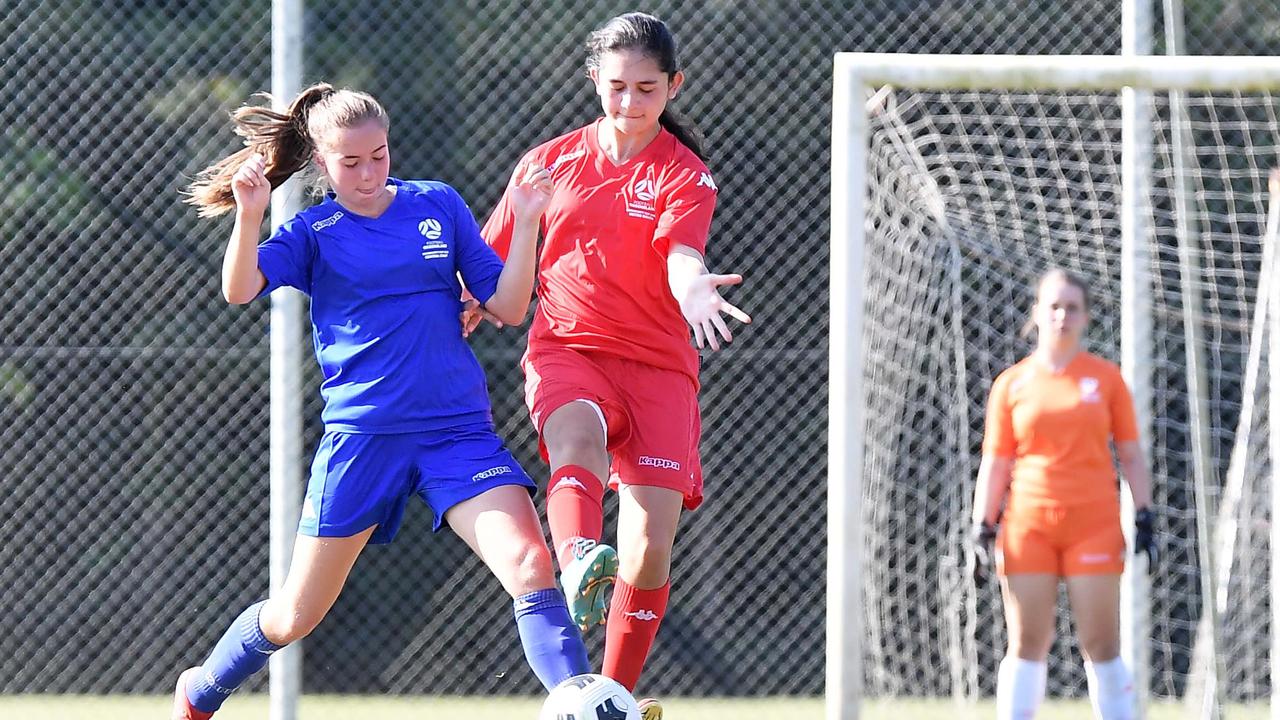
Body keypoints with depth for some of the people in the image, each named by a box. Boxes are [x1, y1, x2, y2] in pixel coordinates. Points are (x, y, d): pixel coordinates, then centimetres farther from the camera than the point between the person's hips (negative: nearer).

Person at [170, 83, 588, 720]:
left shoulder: (438, 206, 7)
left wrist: (526, 223, -8)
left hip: (459, 429, 1)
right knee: (294, 617, 8)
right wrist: (249, 215, -31)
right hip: (361, 437, -1)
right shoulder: (313, 232, 2)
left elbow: (509, 308, 5)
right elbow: (239, 290, -15)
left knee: (531, 567, -23)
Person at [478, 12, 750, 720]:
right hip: (565, 350, 0)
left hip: (656, 364, 0)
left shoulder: (684, 174, 4)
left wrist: (694, 290, -40)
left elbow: (681, 255, -17)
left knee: (649, 547, -9)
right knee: (578, 432, -37)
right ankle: (579, 569, -65)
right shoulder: (552, 162, 12)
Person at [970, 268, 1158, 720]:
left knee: (1101, 647, -2)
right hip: (1028, 526, 1)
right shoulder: (1012, 385, 6)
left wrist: (1144, 517, 1)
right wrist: (983, 528, 0)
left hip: (1093, 525, -1)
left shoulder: (1105, 378, 6)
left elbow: (1130, 454, 8)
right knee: (1027, 646, 1)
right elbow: (995, 463, 7)